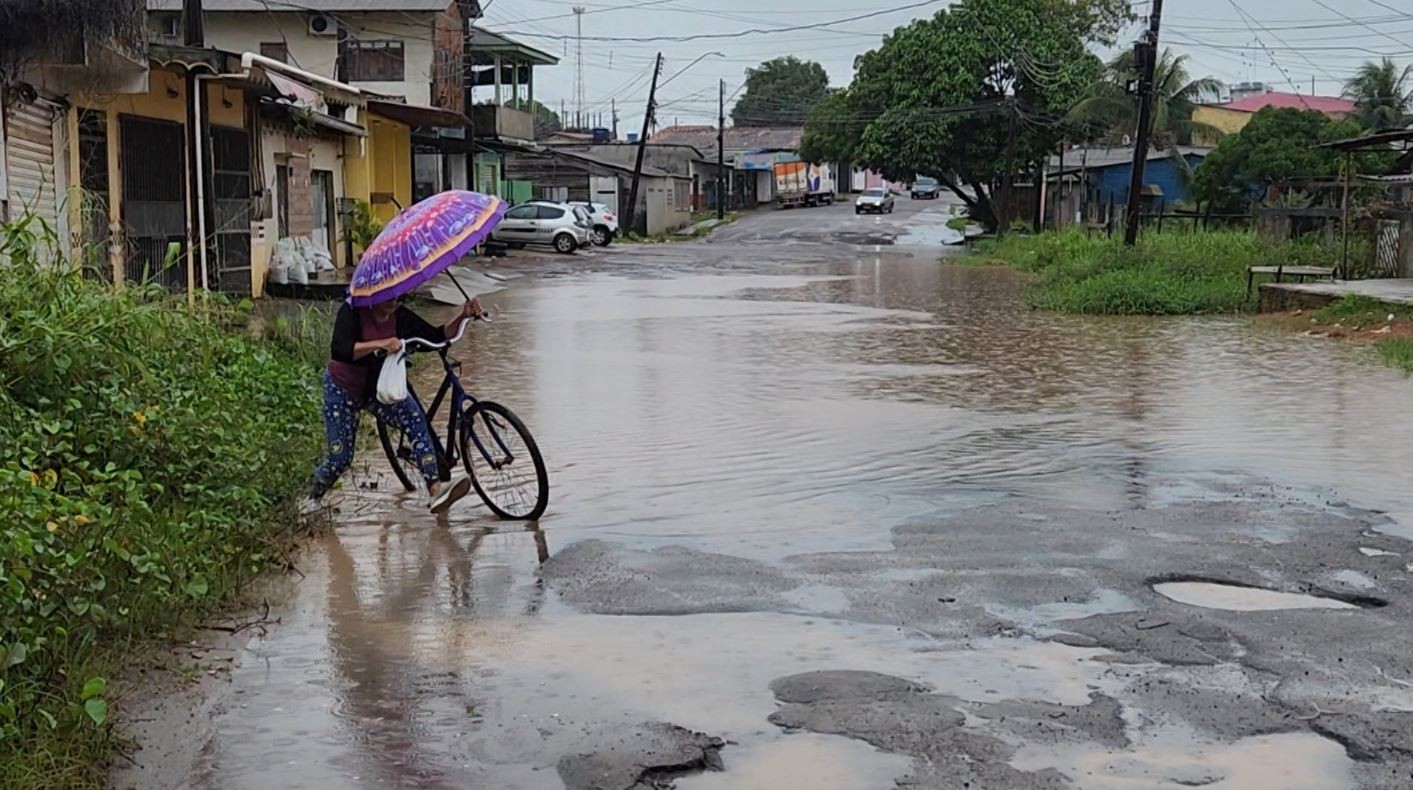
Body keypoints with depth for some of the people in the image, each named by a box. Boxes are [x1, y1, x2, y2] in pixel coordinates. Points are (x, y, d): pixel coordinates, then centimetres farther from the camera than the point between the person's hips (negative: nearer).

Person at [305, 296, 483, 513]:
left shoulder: (400, 316, -12)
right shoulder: (352, 312, -23)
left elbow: (437, 336, -14)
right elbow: (339, 350, -38)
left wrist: (462, 316, -29)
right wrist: (379, 344, -50)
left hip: (379, 388, 3)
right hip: (343, 389, -3)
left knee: (416, 420, -25)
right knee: (340, 457, -2)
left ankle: (435, 490, -34)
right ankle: (313, 498, 31)